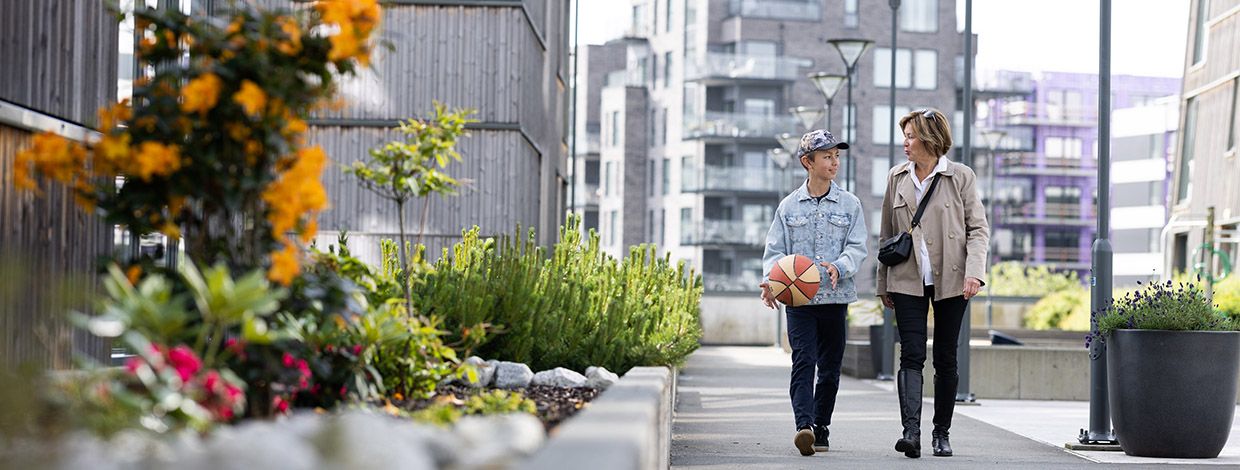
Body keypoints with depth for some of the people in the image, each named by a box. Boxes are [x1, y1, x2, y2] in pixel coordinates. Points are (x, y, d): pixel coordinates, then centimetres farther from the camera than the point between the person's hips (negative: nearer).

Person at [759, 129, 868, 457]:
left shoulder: (850, 204, 7)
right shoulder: (789, 206, 6)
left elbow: (857, 248, 1)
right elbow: (775, 251, 6)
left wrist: (838, 267, -20)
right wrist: (771, 279, -13)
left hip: (835, 297, 1)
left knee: (830, 367, 7)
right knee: (803, 361, -14)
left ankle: (821, 428, 19)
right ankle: (804, 426, -24)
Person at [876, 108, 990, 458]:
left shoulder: (961, 177, 0)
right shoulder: (897, 178, 9)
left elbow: (978, 228, -1)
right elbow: (887, 235, 15)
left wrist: (974, 272, -15)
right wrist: (883, 284, 14)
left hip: (951, 281, -1)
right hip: (908, 281, 2)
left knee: (945, 359, 5)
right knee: (912, 356, -10)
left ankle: (941, 434, 15)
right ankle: (911, 431, -18)